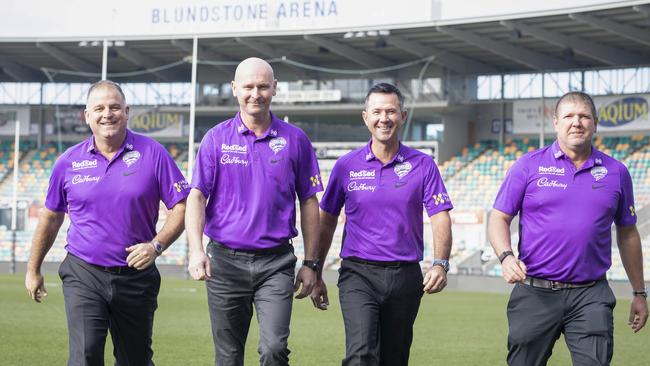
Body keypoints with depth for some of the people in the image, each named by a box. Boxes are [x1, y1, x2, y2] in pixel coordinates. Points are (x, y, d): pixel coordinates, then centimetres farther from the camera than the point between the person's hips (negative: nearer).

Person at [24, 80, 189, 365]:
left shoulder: (153, 154, -3)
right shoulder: (68, 162, 2)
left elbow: (181, 206, -2)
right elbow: (51, 217, 14)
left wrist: (157, 245, -16)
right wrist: (33, 270, 18)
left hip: (137, 275, 0)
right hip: (83, 274, 0)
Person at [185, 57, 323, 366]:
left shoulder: (295, 140, 4)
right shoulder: (217, 138, 2)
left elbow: (308, 203, 8)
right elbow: (197, 196, -4)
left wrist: (310, 263, 5)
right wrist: (196, 250, -19)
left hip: (276, 262, -1)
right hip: (225, 261, 1)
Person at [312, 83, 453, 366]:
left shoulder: (423, 165, 3)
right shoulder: (347, 165, 4)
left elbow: (440, 218, -2)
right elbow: (326, 222, 11)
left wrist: (440, 264, -19)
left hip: (405, 277, 1)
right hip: (359, 275, -1)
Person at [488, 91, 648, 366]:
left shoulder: (616, 172, 9)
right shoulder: (529, 165, 3)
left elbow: (627, 234, 15)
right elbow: (498, 219, 3)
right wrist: (506, 257, -17)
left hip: (591, 297, 1)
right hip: (535, 293, 0)